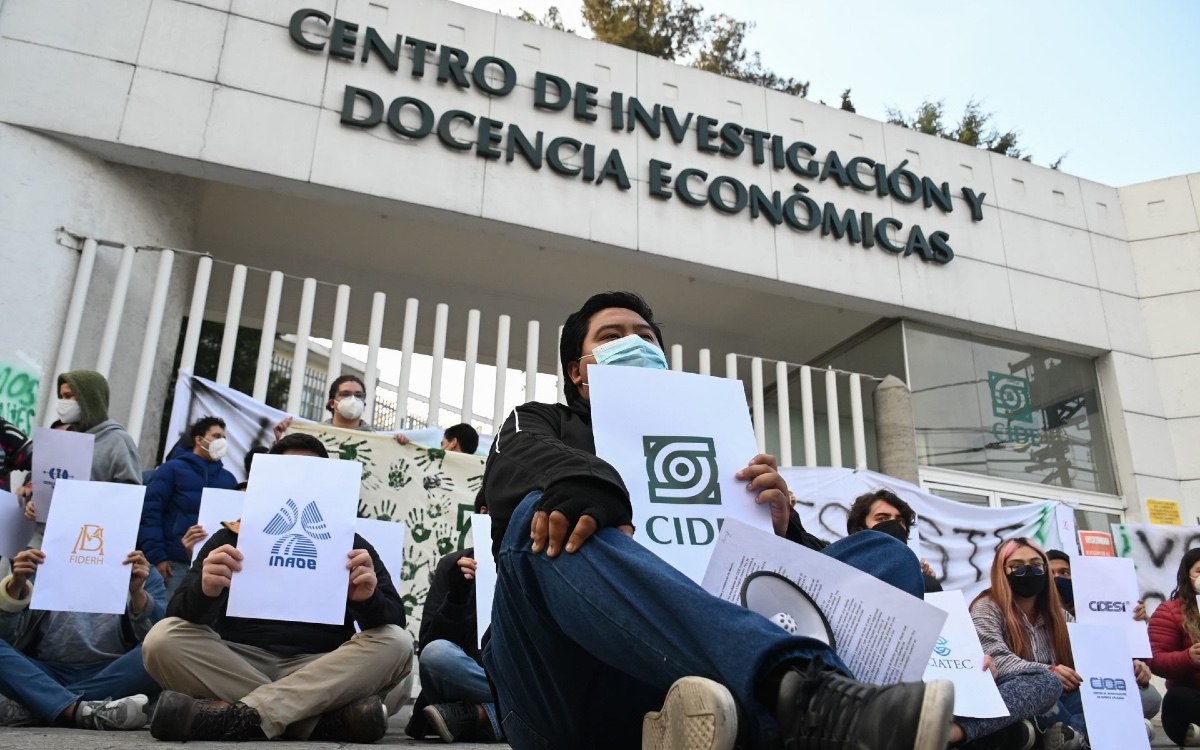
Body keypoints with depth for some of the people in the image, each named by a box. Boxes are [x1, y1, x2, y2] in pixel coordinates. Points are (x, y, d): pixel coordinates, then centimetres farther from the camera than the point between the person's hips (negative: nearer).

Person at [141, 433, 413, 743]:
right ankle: (331, 718, -30)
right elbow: (179, 615, -2)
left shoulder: (349, 544, 6)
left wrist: (368, 600, -28)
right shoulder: (234, 535, 8)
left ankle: (242, 715, -32)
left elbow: (394, 620, -3)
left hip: (321, 671, 0)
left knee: (396, 642, -23)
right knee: (164, 639, -22)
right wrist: (204, 591, -27)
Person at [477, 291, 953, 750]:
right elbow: (516, 466, -3)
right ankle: (802, 693, -46)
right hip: (571, 687, -2)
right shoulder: (542, 423, 24)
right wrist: (583, 484, -26)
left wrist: (780, 529, -1)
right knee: (544, 516, -30)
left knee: (883, 554, -7)